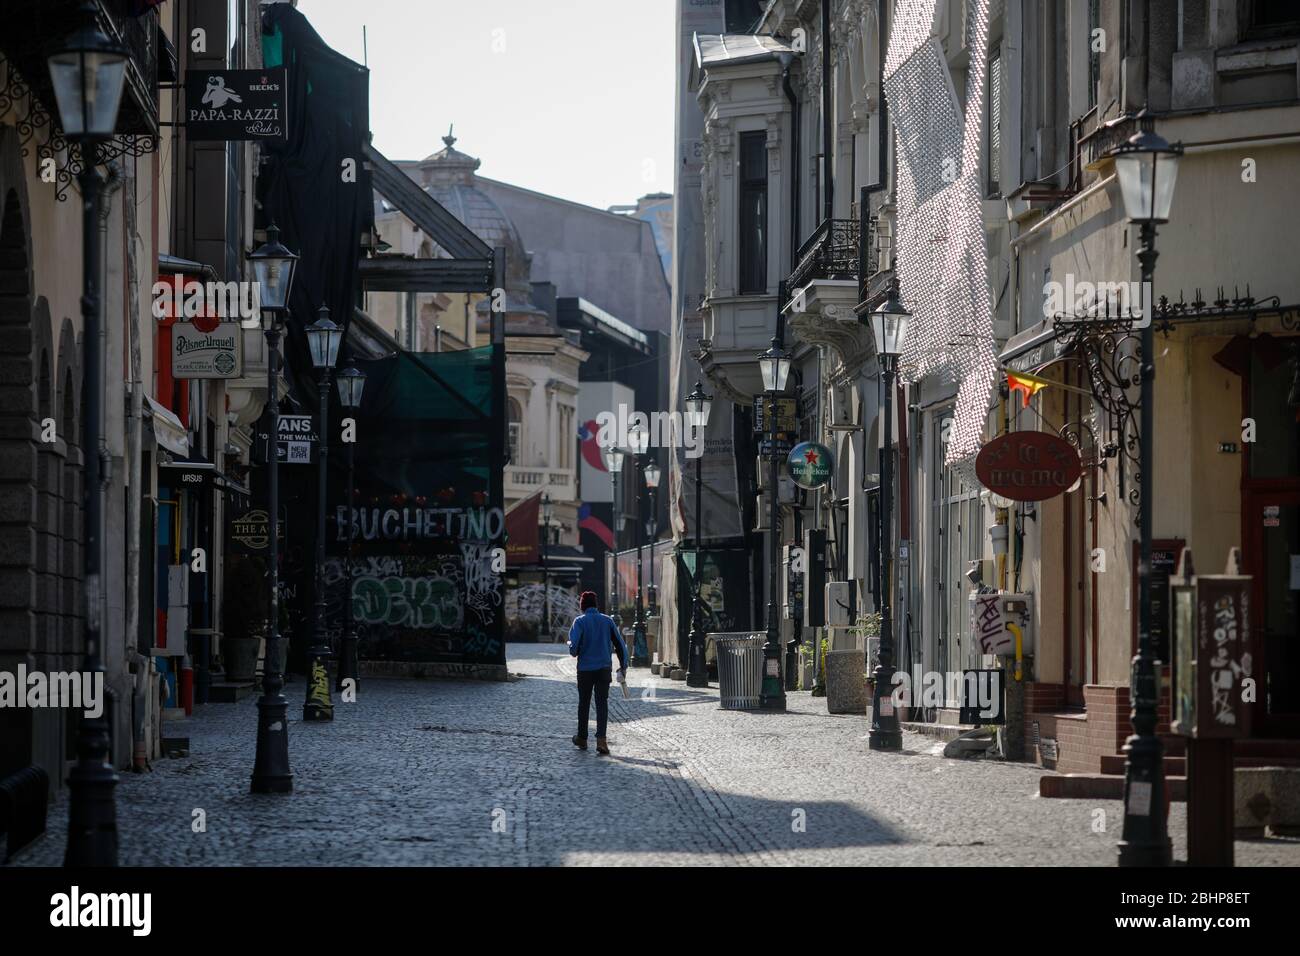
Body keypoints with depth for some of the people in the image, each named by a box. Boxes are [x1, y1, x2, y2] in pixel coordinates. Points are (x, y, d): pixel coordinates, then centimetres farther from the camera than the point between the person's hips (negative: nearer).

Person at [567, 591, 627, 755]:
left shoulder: (580, 621, -5)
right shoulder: (607, 620, 4)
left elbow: (574, 645, -17)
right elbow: (619, 644, 3)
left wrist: (574, 652, 6)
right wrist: (623, 666, 9)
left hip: (585, 669, -1)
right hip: (604, 668, 1)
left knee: (584, 703, 14)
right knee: (602, 703, 0)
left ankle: (582, 739, 25)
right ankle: (601, 740, -14)